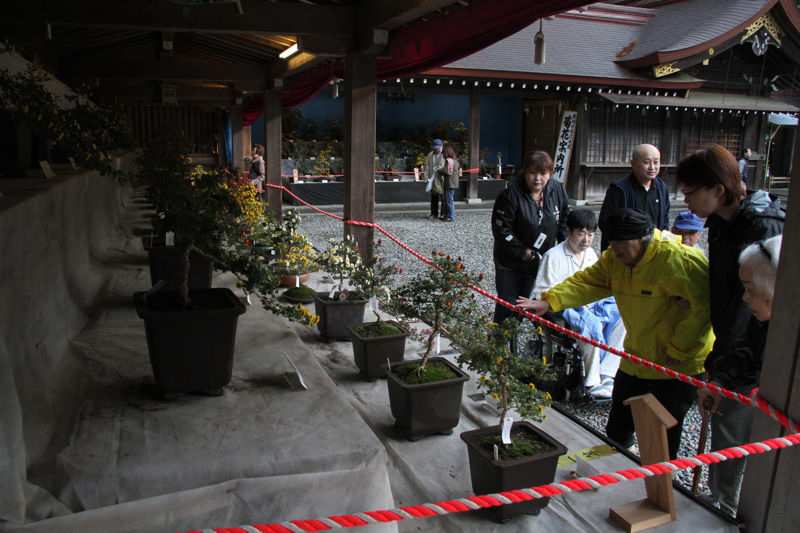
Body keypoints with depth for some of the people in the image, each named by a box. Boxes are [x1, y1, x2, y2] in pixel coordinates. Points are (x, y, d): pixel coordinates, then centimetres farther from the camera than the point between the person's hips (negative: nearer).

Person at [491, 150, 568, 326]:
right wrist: (523, 252, -20)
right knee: (508, 306, 3)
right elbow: (500, 229, -20)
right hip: (510, 263, -4)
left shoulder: (557, 190, -5)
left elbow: (564, 221, 7)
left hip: (542, 262, 4)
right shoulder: (511, 194, -21)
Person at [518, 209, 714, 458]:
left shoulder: (679, 259, -24)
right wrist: (549, 301, -24)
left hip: (677, 366, -7)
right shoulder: (615, 258, -1)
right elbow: (586, 282, -9)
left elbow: (705, 305, -26)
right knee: (617, 431, 19)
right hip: (635, 361, 7)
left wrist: (679, 350, -22)